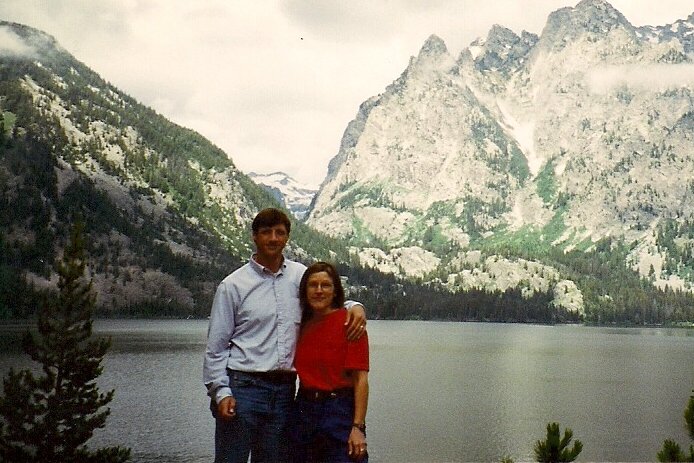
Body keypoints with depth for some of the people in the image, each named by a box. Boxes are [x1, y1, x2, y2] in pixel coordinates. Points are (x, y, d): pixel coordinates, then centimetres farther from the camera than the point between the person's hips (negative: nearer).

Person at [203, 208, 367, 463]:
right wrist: (221, 392, -9)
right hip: (243, 387, -4)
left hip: (284, 389, 4)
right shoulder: (232, 286, -1)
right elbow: (216, 347, 0)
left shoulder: (300, 275, 10)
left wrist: (355, 306, 1)